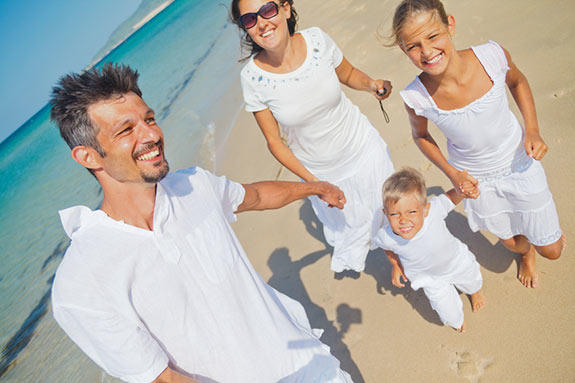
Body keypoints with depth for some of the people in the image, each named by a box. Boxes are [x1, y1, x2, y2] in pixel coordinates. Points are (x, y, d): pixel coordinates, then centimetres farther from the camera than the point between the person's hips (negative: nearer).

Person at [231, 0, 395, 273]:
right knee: (351, 226, 21)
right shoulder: (253, 77, -23)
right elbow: (274, 141, -13)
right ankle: (351, 258, 60)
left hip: (362, 148, 2)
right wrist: (313, 182, -16)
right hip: (319, 169, -1)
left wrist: (371, 84, -20)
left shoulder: (317, 40, -19)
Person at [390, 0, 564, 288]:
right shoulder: (416, 97, -28)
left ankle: (548, 228, 54)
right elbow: (420, 135, -5)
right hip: (475, 180, 0)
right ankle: (526, 255, 63)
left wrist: (533, 131, -13)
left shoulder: (492, 56, -27)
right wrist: (452, 173, -14)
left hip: (520, 165, 1)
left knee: (552, 250, 15)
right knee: (513, 242, 23)